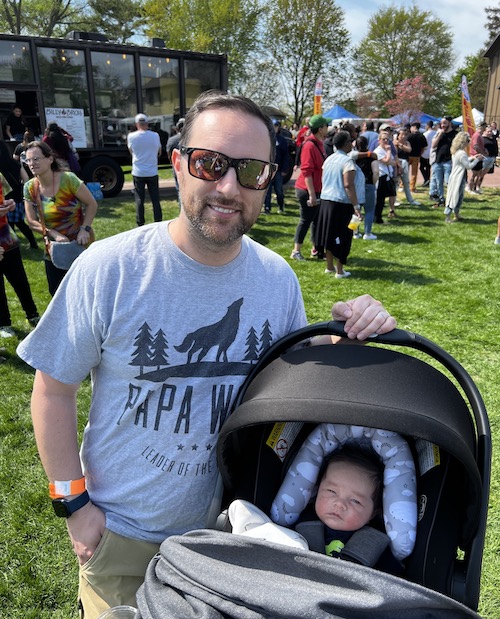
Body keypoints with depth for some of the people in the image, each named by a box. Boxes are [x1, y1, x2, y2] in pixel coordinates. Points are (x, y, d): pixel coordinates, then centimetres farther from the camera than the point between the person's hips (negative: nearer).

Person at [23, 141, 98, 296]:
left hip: (81, 245, -4)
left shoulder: (68, 179, -18)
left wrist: (84, 229, -22)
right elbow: (32, 222, -4)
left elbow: (92, 204, -11)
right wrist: (54, 234, -19)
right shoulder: (30, 188, -6)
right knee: (56, 293, 11)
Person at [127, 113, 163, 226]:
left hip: (138, 173, -1)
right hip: (152, 172, 1)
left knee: (139, 199, 5)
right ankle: (158, 221, 12)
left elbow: (131, 151, 10)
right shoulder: (155, 135, -4)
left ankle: (140, 224, 6)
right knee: (155, 199, 8)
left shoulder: (131, 136, -6)